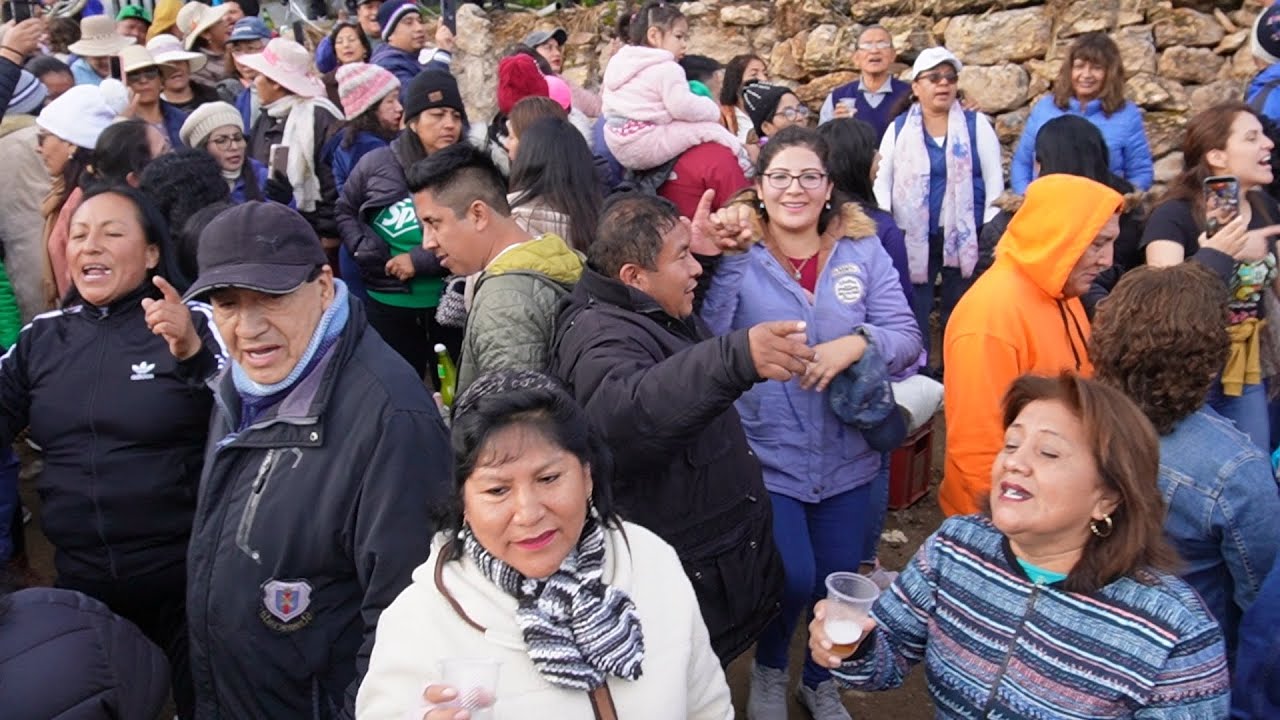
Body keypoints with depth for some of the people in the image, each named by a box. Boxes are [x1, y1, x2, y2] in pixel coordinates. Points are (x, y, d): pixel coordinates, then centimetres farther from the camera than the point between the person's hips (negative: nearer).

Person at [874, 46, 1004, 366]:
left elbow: (994, 180, 2)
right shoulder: (898, 128, 7)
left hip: (964, 238, 0)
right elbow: (881, 180, 5)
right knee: (912, 316, 3)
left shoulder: (977, 124, 5)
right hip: (913, 239, 1)